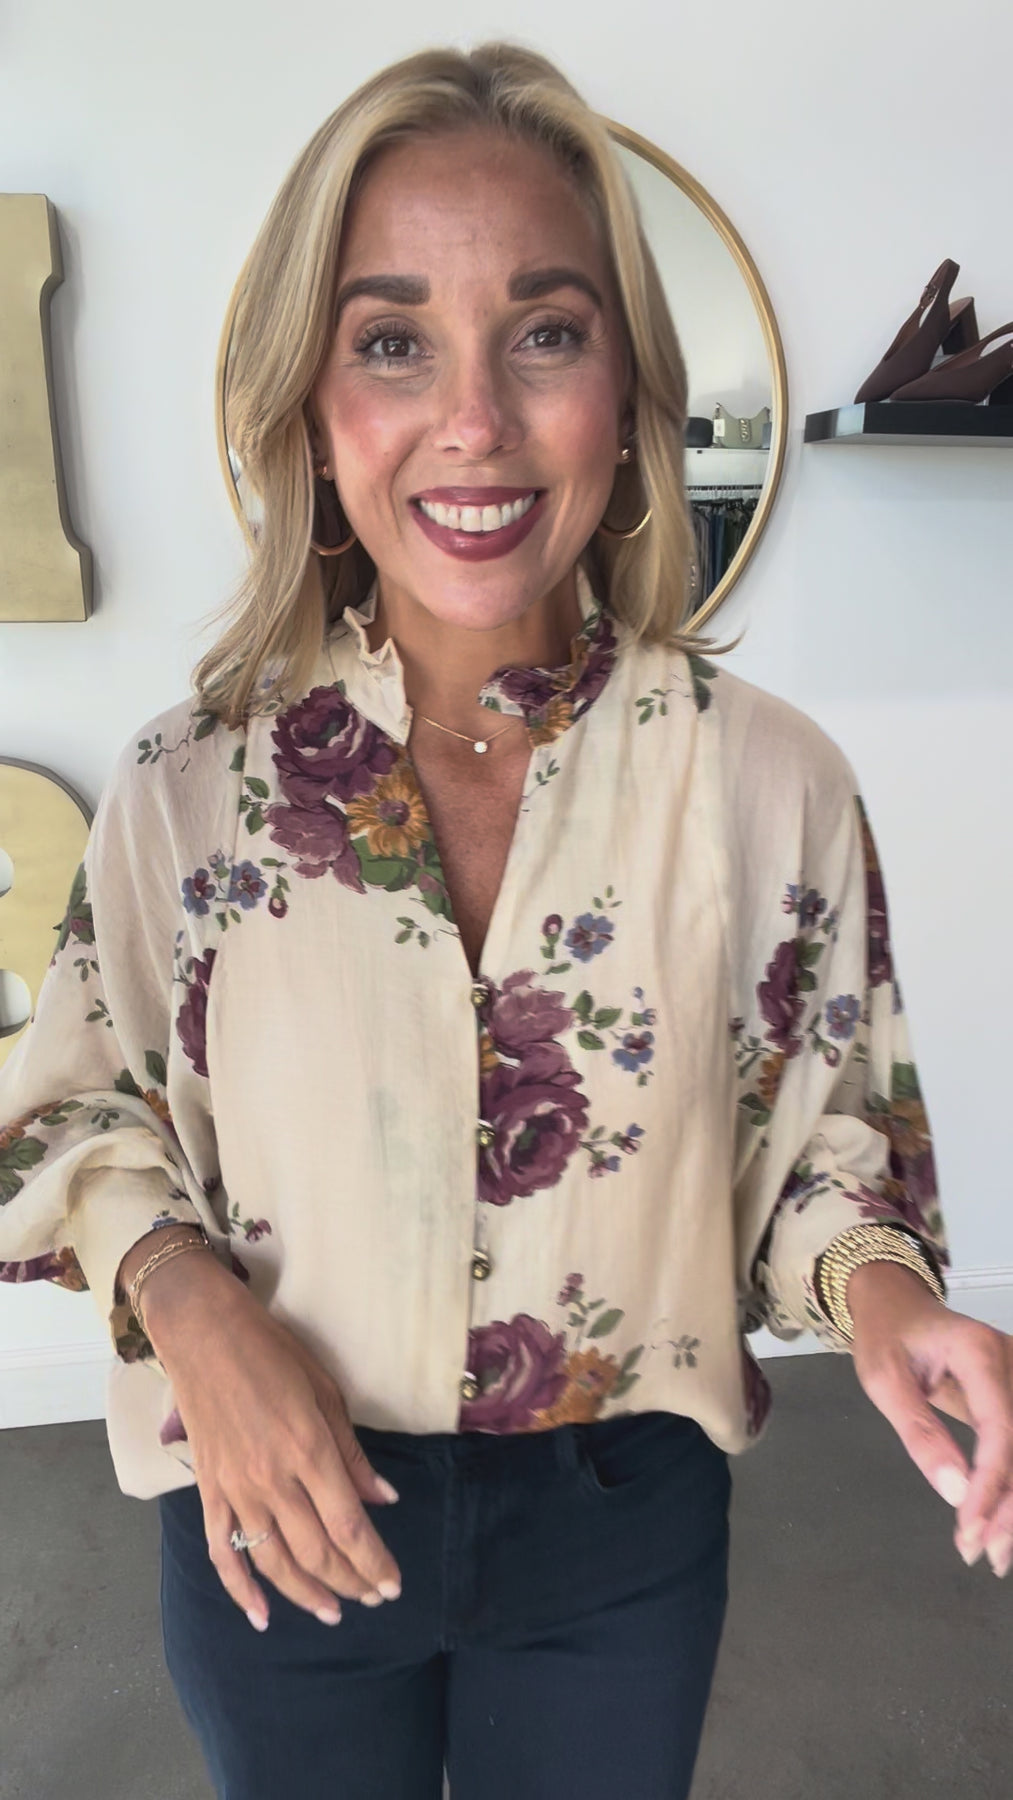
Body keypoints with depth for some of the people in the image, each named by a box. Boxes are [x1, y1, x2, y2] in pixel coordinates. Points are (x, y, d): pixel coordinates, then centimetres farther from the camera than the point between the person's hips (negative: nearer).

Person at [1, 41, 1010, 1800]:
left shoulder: (772, 780, -15)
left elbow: (817, 1144, -4)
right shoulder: (187, 786, -14)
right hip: (281, 1520, 1)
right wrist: (185, 1294, -19)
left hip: (624, 1533, 0)